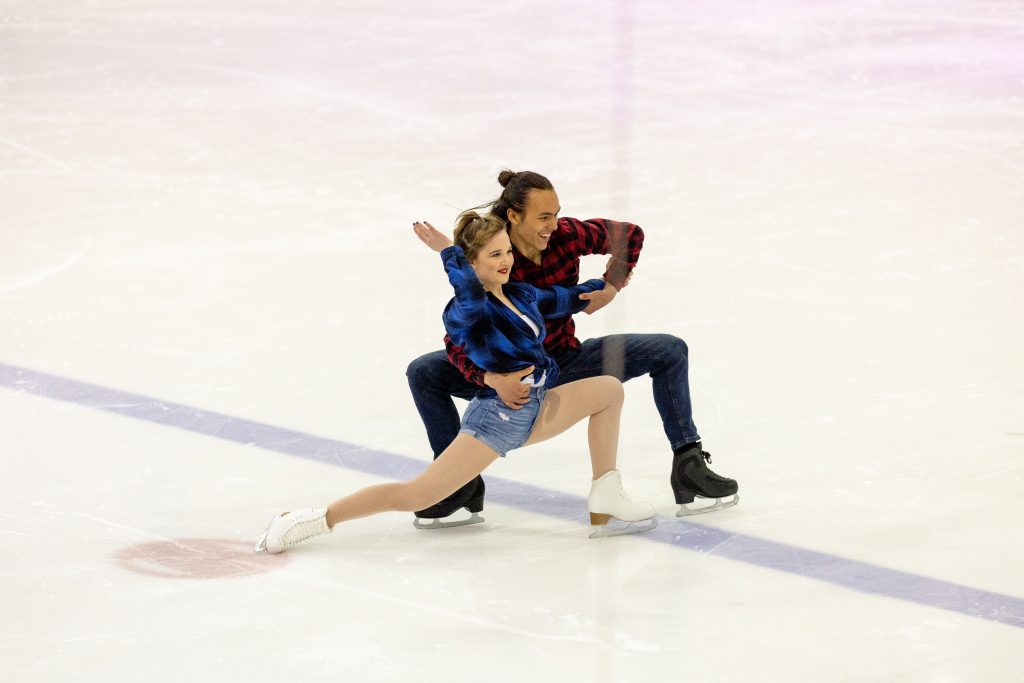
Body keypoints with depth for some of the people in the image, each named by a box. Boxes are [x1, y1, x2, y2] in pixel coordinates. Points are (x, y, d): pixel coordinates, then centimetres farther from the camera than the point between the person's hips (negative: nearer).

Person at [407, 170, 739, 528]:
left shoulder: (567, 236, -16)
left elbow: (630, 235, 1)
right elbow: (457, 342, -27)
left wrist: (611, 286, -11)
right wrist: (492, 379, -44)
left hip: (567, 361, 3)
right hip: (511, 374, -3)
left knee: (670, 351, -12)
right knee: (423, 373, -26)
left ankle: (688, 466, -8)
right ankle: (460, 482, -12)